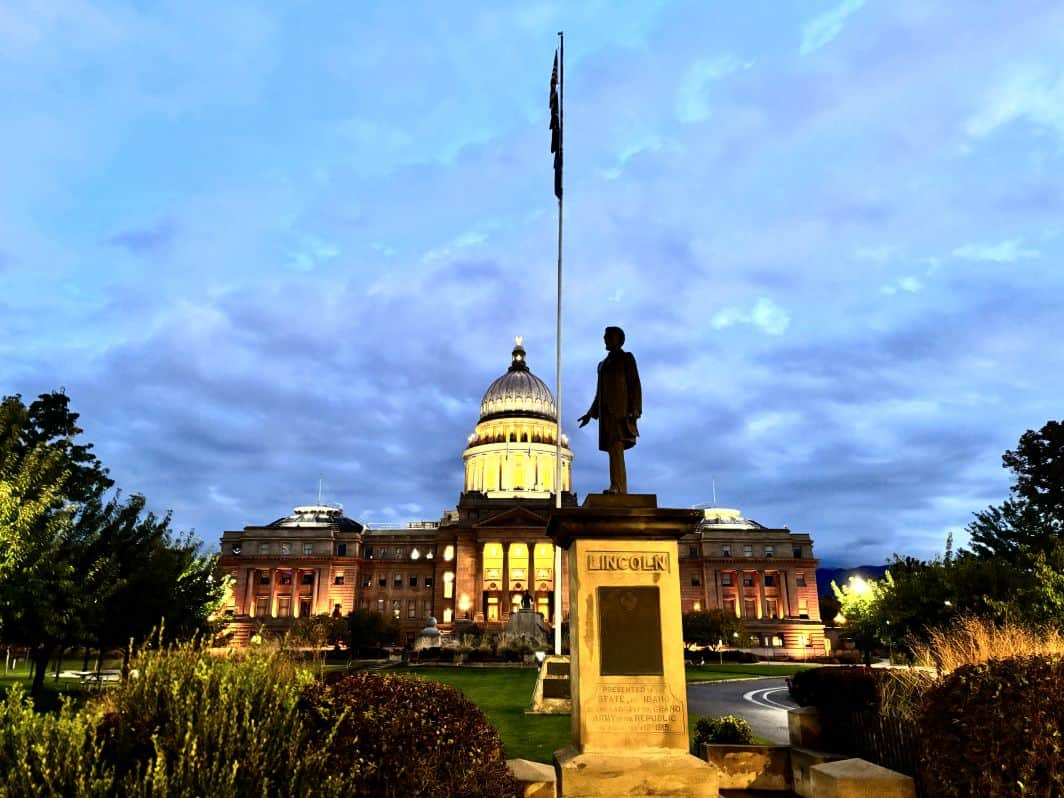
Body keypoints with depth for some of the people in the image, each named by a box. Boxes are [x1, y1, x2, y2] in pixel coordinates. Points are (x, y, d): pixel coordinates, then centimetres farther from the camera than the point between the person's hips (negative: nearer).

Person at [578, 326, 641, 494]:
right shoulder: (603, 364, 25)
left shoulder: (626, 358, 4)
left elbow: (635, 384, -4)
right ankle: (621, 489, 2)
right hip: (606, 411, 7)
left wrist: (634, 411, -15)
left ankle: (616, 486, -28)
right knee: (615, 448, 2)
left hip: (620, 408, -7)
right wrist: (590, 414, 19)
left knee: (615, 446, -21)